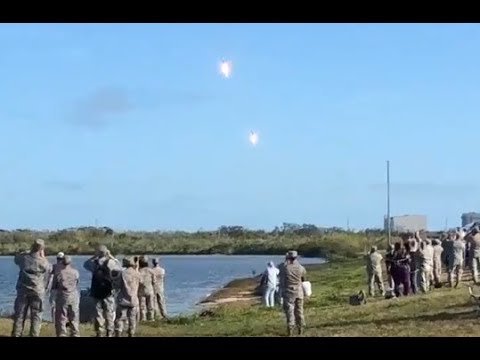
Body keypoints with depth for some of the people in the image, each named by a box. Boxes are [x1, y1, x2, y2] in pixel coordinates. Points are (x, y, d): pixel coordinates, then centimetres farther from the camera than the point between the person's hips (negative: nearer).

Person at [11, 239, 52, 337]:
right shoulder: (43, 262, -12)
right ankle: (34, 335, 2)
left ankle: (16, 334, 10)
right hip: (37, 291, -2)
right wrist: (43, 257, 8)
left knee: (19, 314, 10)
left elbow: (16, 258, 17)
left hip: (23, 290, 2)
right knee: (36, 316, 5)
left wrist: (28, 252, 17)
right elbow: (49, 269, 7)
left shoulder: (24, 257, -6)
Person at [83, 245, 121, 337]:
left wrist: (94, 256, 10)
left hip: (96, 293, 2)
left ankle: (99, 333, 7)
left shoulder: (94, 263, -3)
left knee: (98, 313, 8)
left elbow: (86, 264, 17)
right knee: (109, 314, 6)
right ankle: (109, 333, 5)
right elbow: (118, 267, 10)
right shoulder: (110, 262, -9)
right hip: (108, 292, -2)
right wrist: (111, 256, 9)